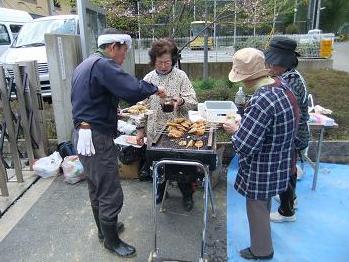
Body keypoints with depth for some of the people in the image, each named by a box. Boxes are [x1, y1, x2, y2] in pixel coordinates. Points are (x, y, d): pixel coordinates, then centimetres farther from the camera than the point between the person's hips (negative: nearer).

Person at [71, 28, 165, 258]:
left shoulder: (86, 65, 16)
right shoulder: (103, 65, -17)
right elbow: (133, 90, -28)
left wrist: (113, 114, 18)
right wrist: (155, 89, -10)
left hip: (84, 134, 11)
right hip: (97, 138, -11)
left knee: (97, 188, 23)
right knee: (111, 194, 2)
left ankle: (104, 228, 41)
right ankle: (112, 241, 20)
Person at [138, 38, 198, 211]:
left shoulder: (181, 76, -5)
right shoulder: (148, 78, 3)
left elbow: (193, 102, -8)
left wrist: (181, 101, -30)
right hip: (155, 131, 3)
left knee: (183, 164, 7)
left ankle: (187, 194, 30)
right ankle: (161, 189, 41)